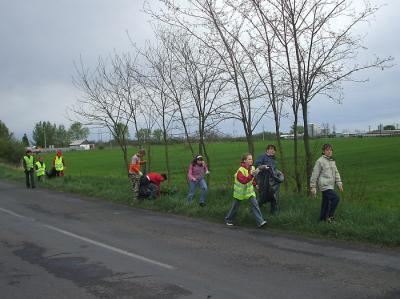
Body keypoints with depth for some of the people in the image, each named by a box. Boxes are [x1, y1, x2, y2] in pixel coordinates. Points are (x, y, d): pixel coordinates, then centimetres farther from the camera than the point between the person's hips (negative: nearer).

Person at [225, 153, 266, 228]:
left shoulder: (252, 168, -3)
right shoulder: (241, 170, -23)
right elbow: (243, 180, -40)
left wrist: (254, 183, 3)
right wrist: (252, 175, -48)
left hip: (249, 191, 5)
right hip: (240, 191, -4)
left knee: (255, 204, -13)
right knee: (235, 207, 9)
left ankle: (260, 222, -15)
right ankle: (228, 220, 31)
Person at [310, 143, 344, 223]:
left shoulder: (332, 161, 13)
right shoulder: (320, 161, -8)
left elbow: (336, 173, 18)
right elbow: (315, 175, -7)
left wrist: (339, 184, 11)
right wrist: (313, 187, -7)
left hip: (331, 185, 7)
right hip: (324, 185, -7)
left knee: (326, 203, 10)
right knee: (336, 198, -19)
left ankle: (322, 219, 20)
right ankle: (330, 216, -8)